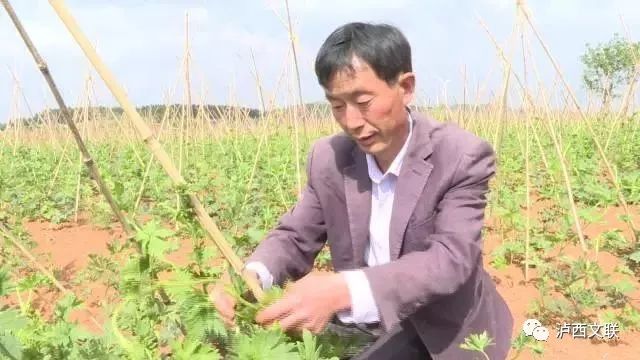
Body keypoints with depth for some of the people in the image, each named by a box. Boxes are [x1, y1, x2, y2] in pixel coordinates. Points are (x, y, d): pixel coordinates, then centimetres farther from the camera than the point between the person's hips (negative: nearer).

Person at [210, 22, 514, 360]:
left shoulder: (463, 157, -20)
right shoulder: (328, 157, -7)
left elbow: (451, 257, -30)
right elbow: (295, 235, -1)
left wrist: (344, 290, -46)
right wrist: (251, 276, -26)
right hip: (363, 327, 4)